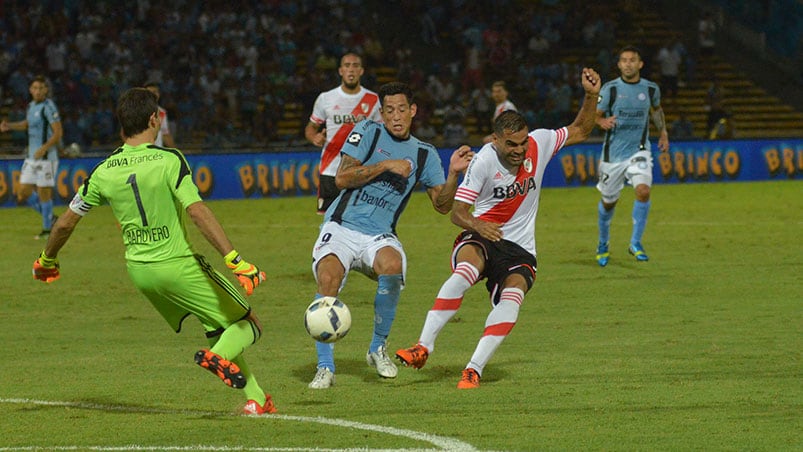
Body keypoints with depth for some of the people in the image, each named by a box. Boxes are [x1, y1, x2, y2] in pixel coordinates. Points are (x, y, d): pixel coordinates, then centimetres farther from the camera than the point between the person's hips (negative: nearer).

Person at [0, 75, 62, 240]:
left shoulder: (48, 107, -12)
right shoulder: (32, 106, 13)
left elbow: (58, 132, -18)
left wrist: (44, 148, -28)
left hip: (46, 157, -8)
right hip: (31, 157, 8)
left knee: (43, 193, -2)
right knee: (23, 195, 6)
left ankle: (47, 229, 14)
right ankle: (50, 217, 24)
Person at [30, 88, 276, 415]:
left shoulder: (104, 172, 1)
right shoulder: (169, 161, -13)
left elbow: (65, 224, 7)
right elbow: (197, 212, -23)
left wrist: (47, 260, 27)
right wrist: (236, 261, -26)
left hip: (139, 271, 6)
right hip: (178, 264, -6)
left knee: (219, 330, 21)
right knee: (248, 325, 6)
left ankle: (255, 399, 13)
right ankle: (219, 355, -25)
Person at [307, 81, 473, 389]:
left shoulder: (424, 154, 13)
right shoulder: (368, 132, 5)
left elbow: (442, 205, 9)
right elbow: (342, 178, -5)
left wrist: (453, 174, -7)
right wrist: (386, 165, -9)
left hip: (379, 237, 2)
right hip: (342, 227, -2)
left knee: (393, 266, -33)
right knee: (328, 278, -30)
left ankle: (378, 348, -9)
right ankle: (325, 367, -18)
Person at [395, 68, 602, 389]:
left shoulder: (540, 142, -1)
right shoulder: (484, 161, -13)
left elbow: (579, 132, 16)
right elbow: (457, 211, -13)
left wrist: (591, 96, 0)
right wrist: (476, 225, -35)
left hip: (520, 250, 3)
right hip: (481, 238, -3)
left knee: (513, 294, -29)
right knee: (465, 271, -37)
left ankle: (474, 369, -32)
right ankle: (423, 347, -34)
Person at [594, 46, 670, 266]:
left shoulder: (651, 89, 1)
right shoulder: (610, 89, -7)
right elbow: (596, 115, -1)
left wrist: (663, 133, 19)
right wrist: (603, 122, -23)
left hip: (639, 150, 1)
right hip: (613, 153, -1)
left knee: (643, 191, -24)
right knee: (608, 201, 10)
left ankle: (635, 243, -9)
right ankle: (603, 244, 36)